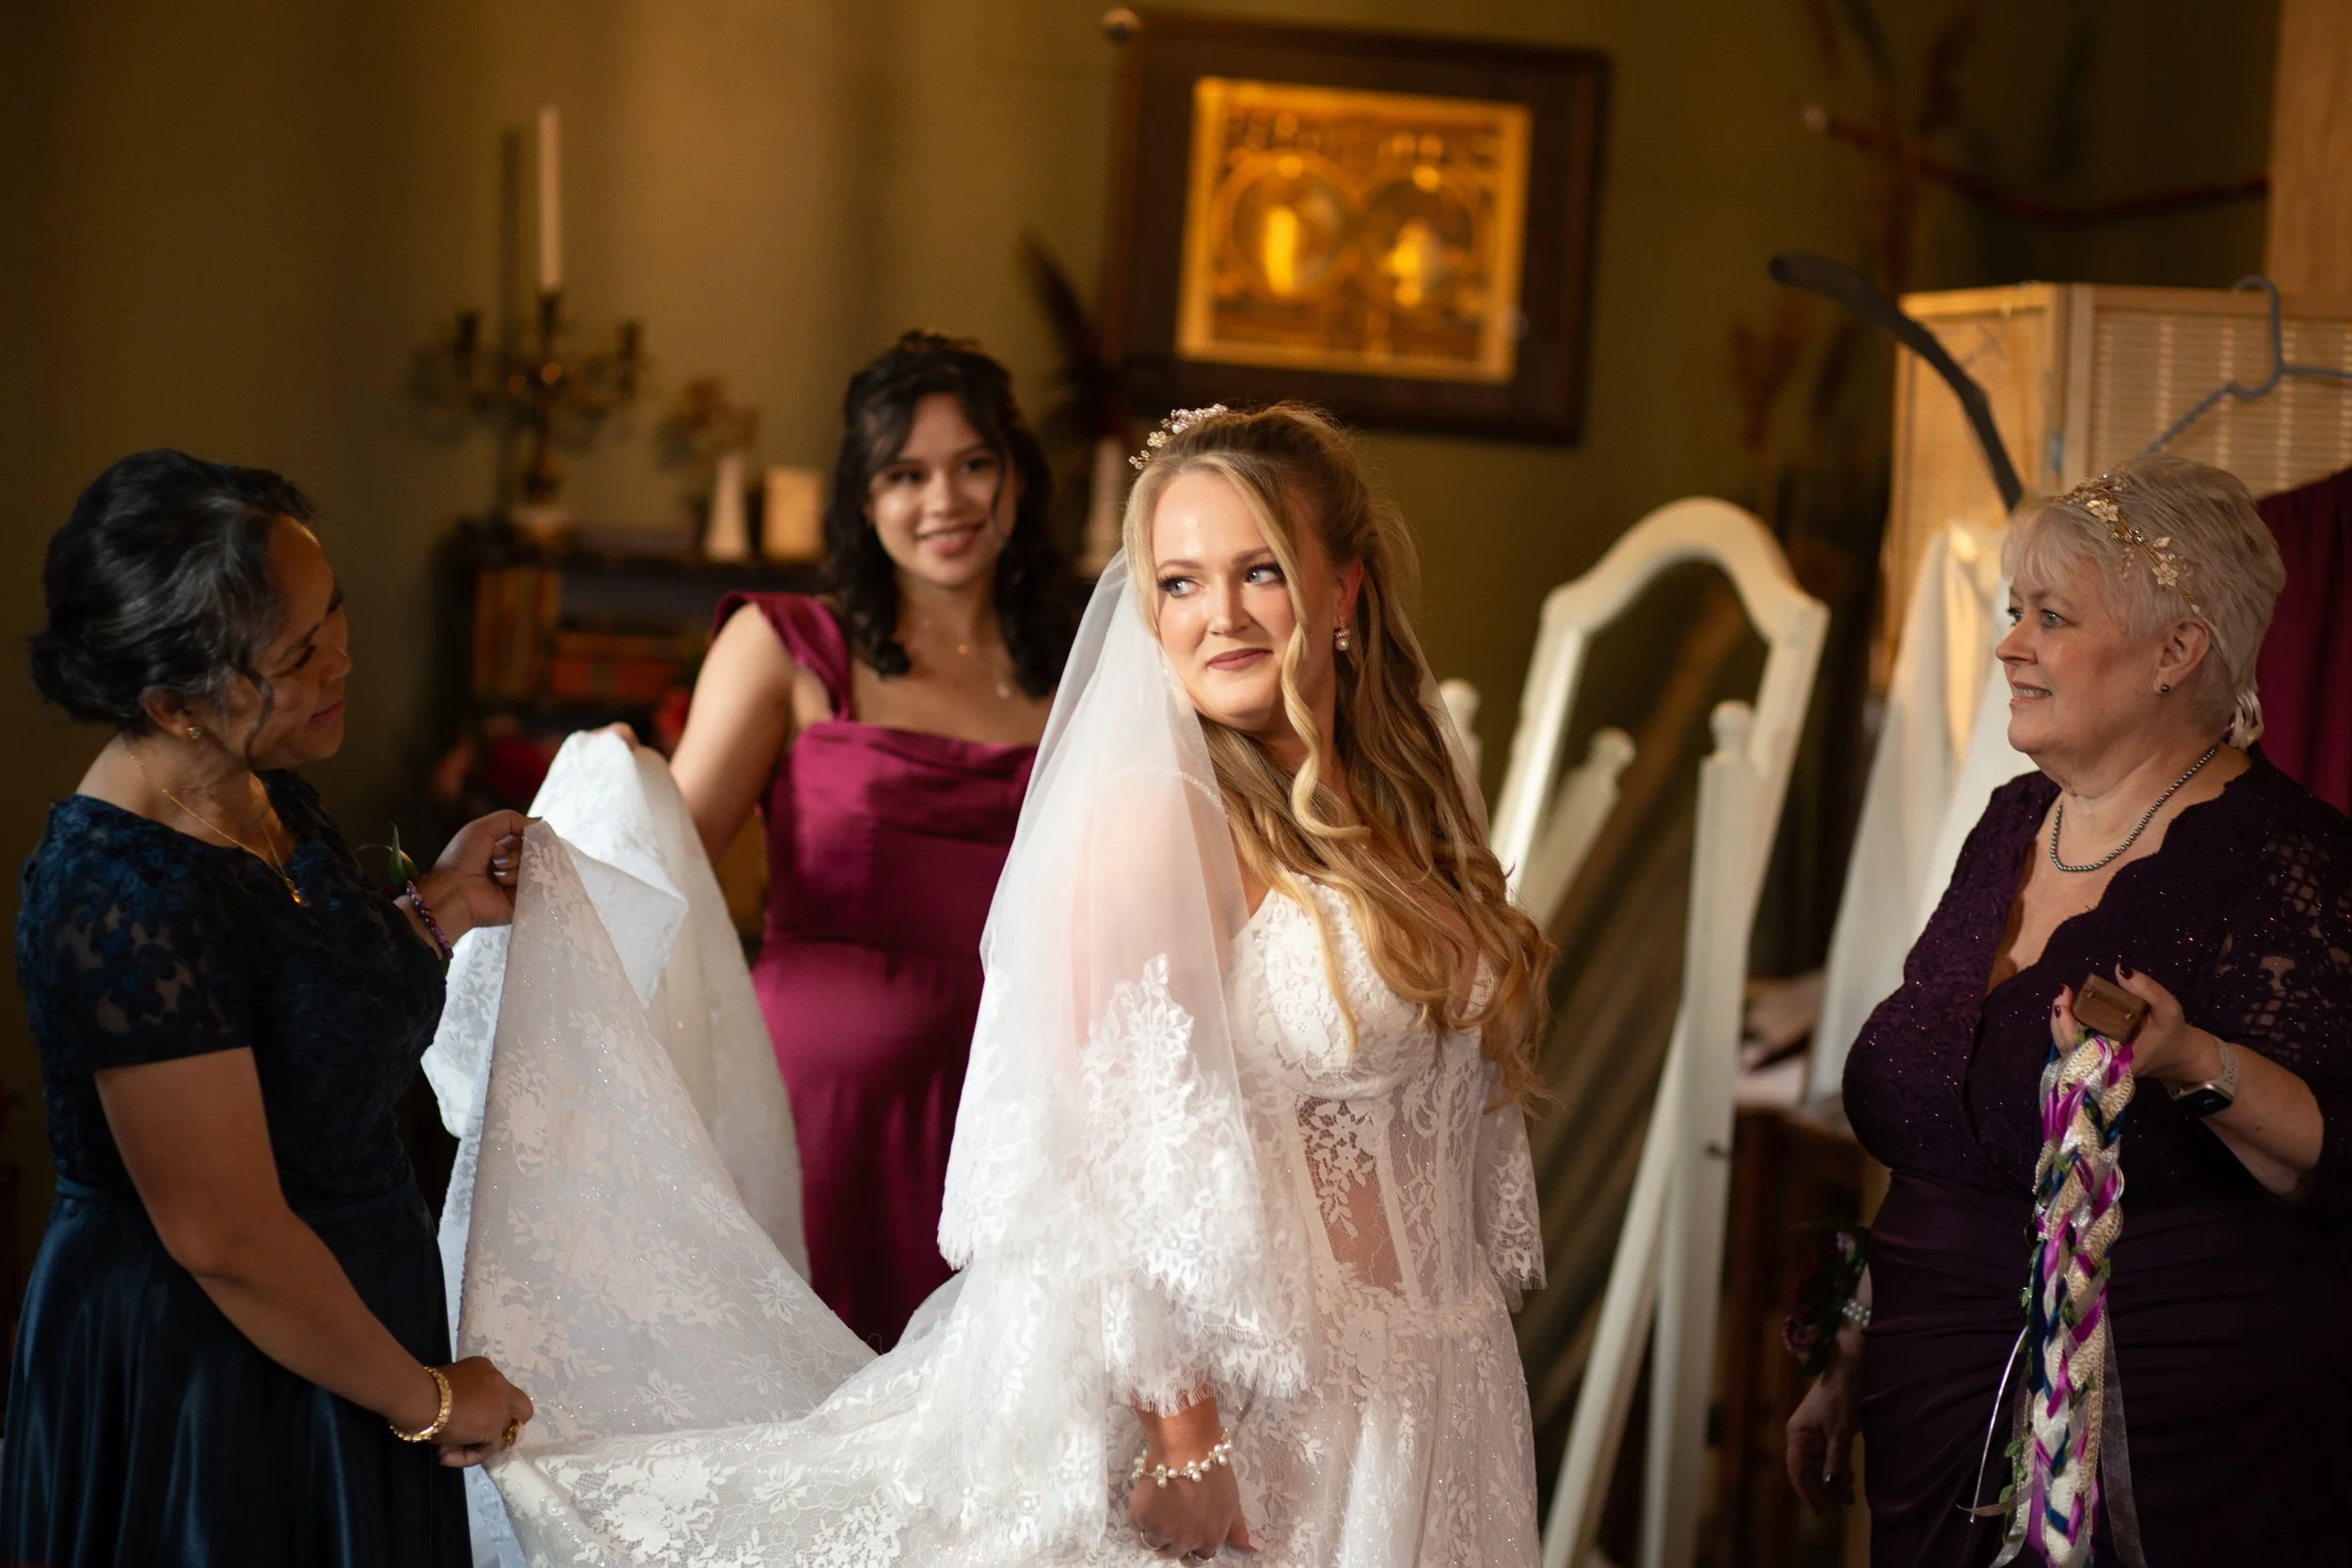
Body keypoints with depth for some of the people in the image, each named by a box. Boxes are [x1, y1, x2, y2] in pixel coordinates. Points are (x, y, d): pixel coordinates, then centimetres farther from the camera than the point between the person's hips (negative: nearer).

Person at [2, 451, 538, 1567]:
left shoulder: (263, 798, 1)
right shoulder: (131, 898, -28)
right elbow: (228, 1241, -25)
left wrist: (435, 910, 5)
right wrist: (427, 1398, -14)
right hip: (196, 1381, -9)